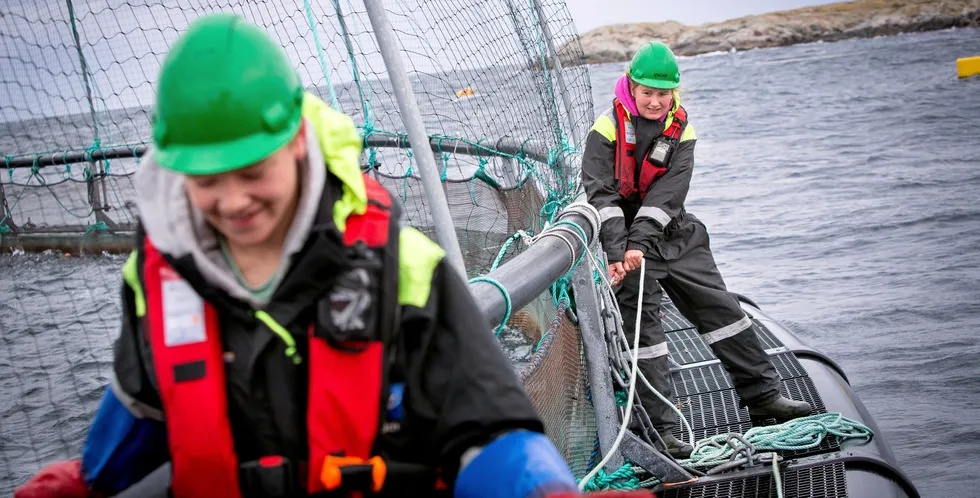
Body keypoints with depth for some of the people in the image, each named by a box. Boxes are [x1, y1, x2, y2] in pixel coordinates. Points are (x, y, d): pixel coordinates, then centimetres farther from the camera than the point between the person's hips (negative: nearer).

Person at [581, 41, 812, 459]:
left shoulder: (680, 130, -3)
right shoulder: (608, 128, -12)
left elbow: (668, 193, -15)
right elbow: (601, 193, -20)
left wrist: (640, 242, -27)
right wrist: (618, 253, -31)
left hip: (674, 235, 4)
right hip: (626, 239, -4)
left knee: (720, 307, 7)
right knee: (643, 325, -6)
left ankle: (762, 395, 20)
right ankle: (662, 428, -2)